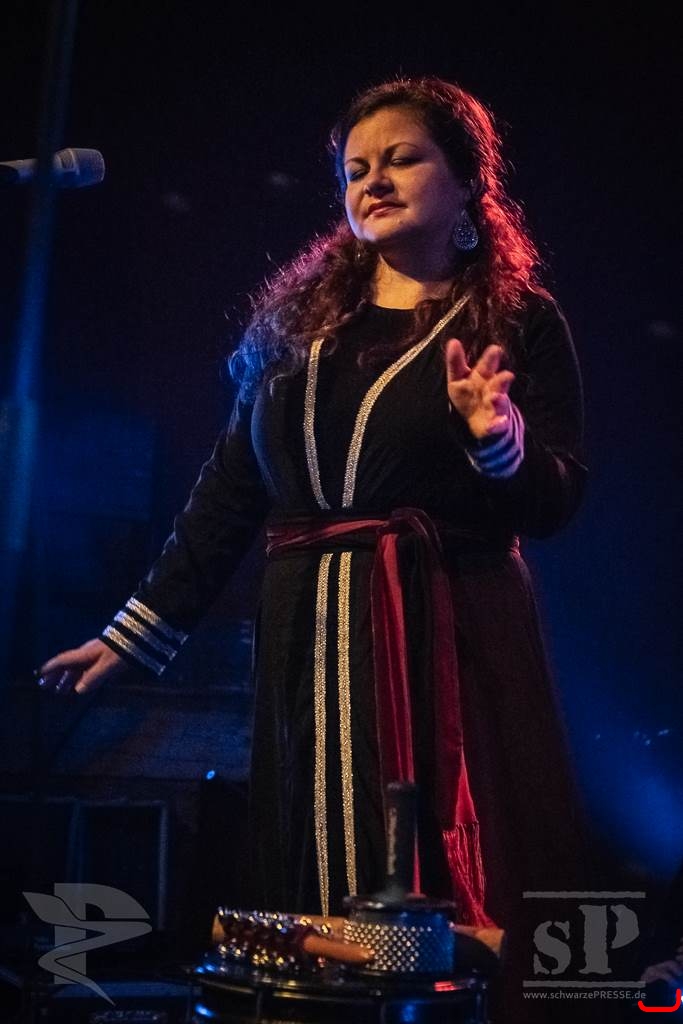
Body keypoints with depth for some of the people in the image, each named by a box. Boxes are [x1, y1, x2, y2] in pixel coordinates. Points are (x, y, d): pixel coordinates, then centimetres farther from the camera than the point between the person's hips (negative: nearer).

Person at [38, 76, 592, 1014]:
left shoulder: (519, 322, 2)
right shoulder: (299, 318, 12)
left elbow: (555, 504, -4)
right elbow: (229, 488, 13)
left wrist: (498, 441, -25)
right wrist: (138, 631, 11)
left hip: (451, 638, -3)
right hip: (312, 643, 4)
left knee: (456, 913, -3)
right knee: (319, 921, 8)